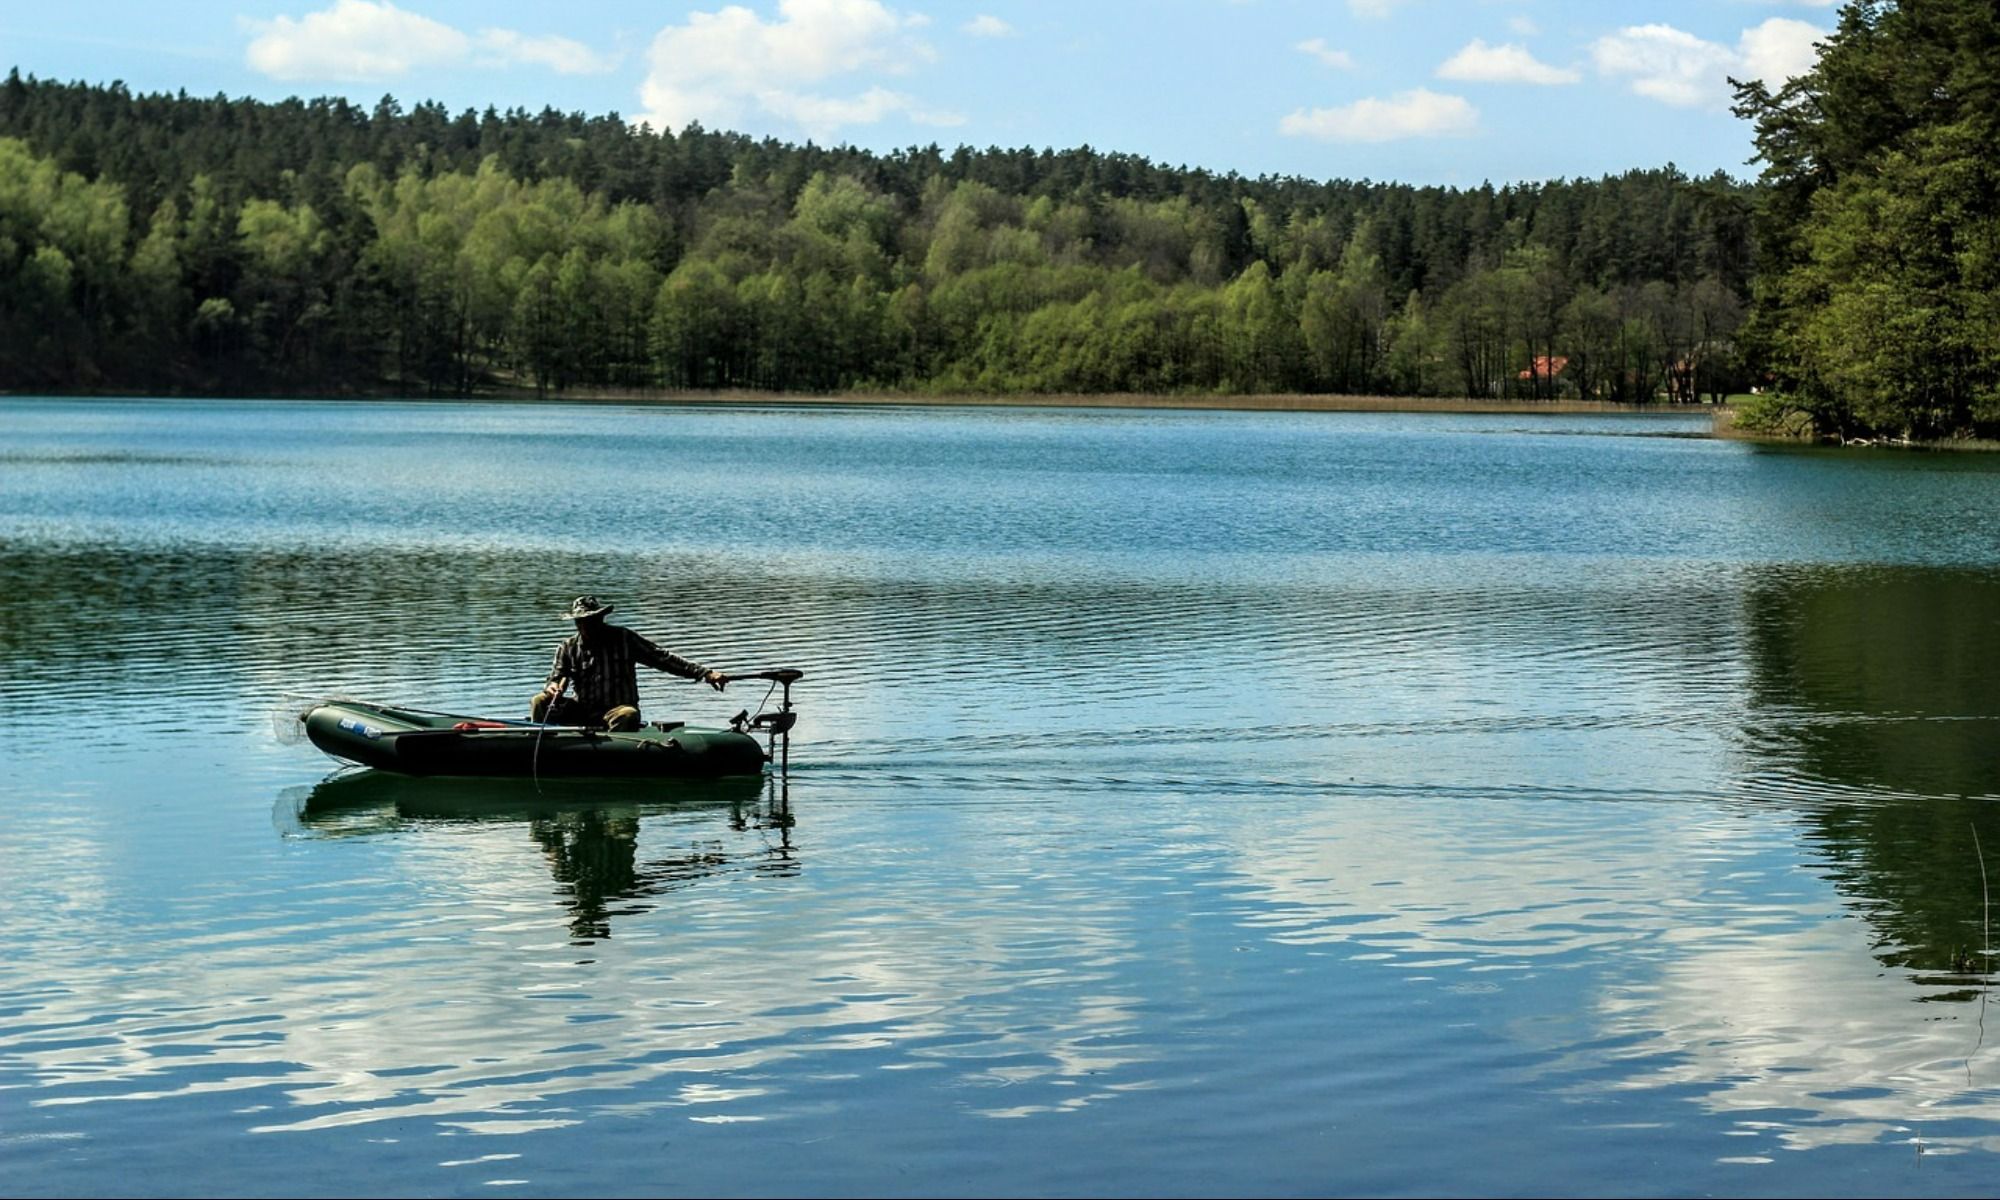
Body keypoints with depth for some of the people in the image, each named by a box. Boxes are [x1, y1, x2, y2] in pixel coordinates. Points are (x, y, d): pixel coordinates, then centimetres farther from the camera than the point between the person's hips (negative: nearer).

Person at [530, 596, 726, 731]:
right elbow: (555, 678, 1)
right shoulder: (568, 648, 6)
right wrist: (553, 688, -28)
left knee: (628, 715, -37)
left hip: (615, 711, -2)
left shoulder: (623, 639, 1)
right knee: (540, 702, -17)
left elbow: (662, 658, 0)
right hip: (581, 711, 2)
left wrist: (705, 673, -7)